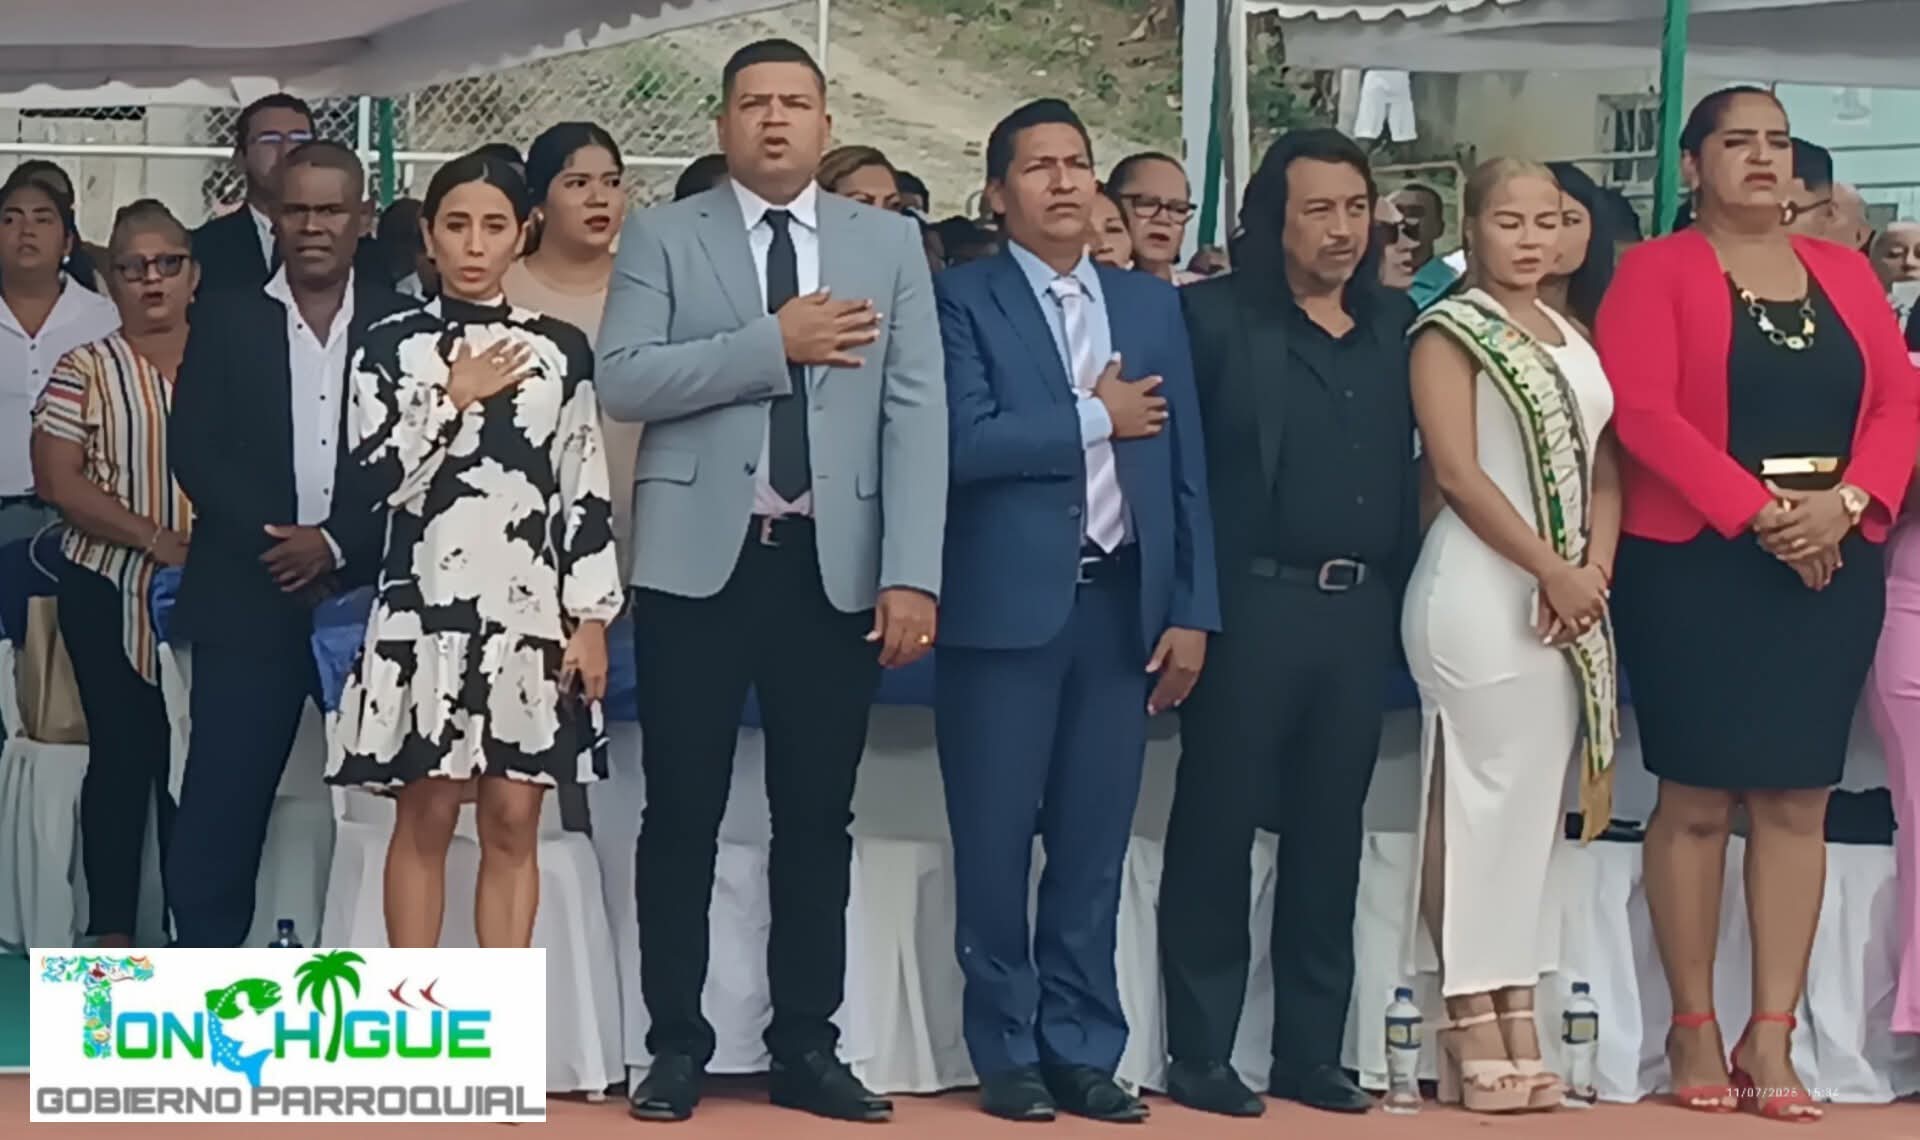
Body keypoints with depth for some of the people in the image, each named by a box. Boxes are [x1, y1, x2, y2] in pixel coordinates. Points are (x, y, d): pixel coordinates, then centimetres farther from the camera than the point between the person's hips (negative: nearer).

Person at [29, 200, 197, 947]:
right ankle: (111, 927, 9)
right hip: (111, 595, -2)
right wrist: (158, 540, -17)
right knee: (123, 752, 0)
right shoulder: (85, 372, 1)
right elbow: (59, 481, -8)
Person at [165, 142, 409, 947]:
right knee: (217, 812, -1)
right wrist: (271, 542, -11)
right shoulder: (225, 316, 6)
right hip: (248, 597, 0)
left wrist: (336, 544, -13)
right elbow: (193, 445, -1)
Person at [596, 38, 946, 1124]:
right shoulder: (663, 236, 5)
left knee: (819, 820, 7)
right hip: (701, 561, -1)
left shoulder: (891, 242, 8)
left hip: (837, 567, 1)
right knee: (683, 815, 4)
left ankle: (807, 1046, 17)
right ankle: (678, 1045, 14)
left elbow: (917, 411, 0)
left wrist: (912, 574, -10)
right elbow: (622, 380, -9)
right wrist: (774, 343, -14)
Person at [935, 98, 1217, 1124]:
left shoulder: (1151, 305, 13)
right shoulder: (963, 300, -2)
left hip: (1121, 603, 4)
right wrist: (1096, 417, -7)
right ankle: (1009, 1053, 14)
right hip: (1008, 606, -4)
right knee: (995, 841, 3)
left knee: (1094, 842, 8)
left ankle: (1083, 1050, 17)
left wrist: (1192, 610, 5)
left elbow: (1185, 465, 11)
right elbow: (966, 443, -16)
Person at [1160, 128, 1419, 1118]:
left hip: (1361, 609, 5)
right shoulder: (1214, 316, -3)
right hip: (1250, 605, -5)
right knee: (1217, 829, 2)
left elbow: (1409, 466, 13)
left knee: (1330, 836, 10)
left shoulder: (1396, 325, 12)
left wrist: (1402, 590, 4)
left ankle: (1311, 1051, 18)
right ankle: (1201, 1053, 9)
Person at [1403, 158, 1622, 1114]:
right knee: (1477, 800, -5)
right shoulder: (1452, 331, -3)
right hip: (1482, 593, -7)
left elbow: (1603, 469, 13)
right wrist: (1551, 569, -14)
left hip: (1569, 600, 7)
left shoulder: (1574, 339, 16)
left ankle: (1514, 1026, 11)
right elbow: (1457, 472, -12)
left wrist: (1592, 574, -4)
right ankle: (1474, 1034, -1)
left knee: (1534, 808, 7)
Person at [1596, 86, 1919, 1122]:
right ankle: (1694, 1028, 9)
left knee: (1797, 800, 3)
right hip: (1695, 563, -4)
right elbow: (1642, 412, -13)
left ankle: (1773, 1035, 7)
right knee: (1697, 799, -1)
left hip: (1834, 564, 4)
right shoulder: (1656, 271, -1)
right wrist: (1760, 511, -17)